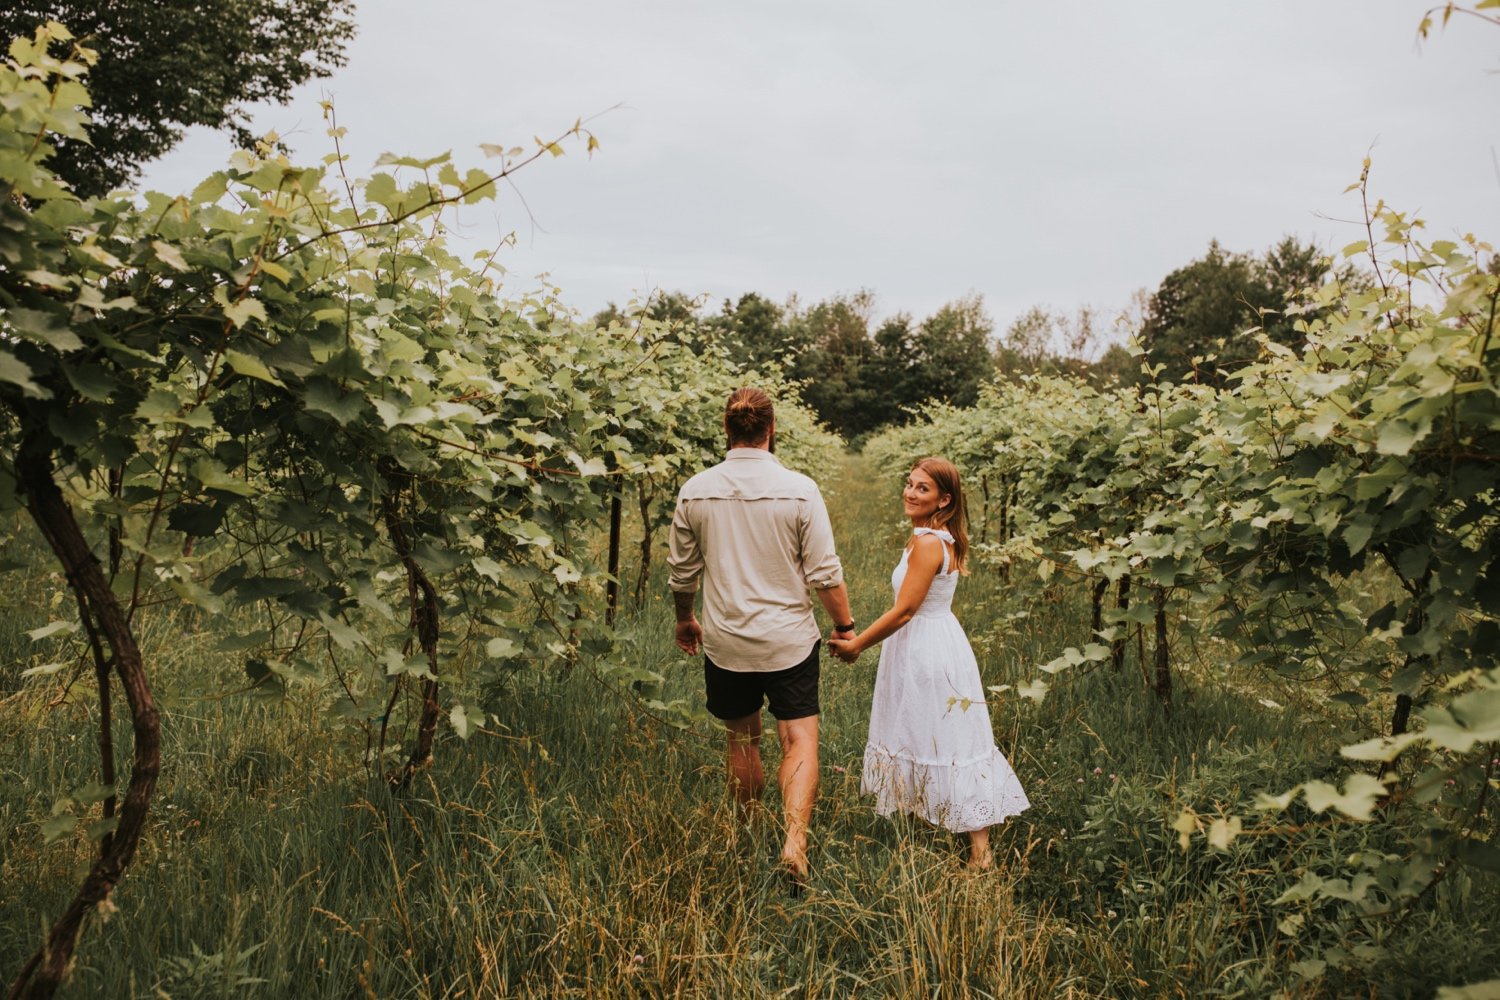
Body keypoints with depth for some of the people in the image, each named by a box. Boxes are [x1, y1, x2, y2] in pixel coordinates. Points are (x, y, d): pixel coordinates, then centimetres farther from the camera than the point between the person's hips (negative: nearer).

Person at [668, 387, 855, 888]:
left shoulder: (694, 491, -3)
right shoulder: (799, 490, -11)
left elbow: (682, 571, 6)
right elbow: (825, 573, -9)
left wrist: (684, 619, 23)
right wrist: (845, 626, 5)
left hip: (724, 641, 3)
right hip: (789, 640, -2)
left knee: (742, 742, 18)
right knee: (799, 741, 5)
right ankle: (794, 841, -11)